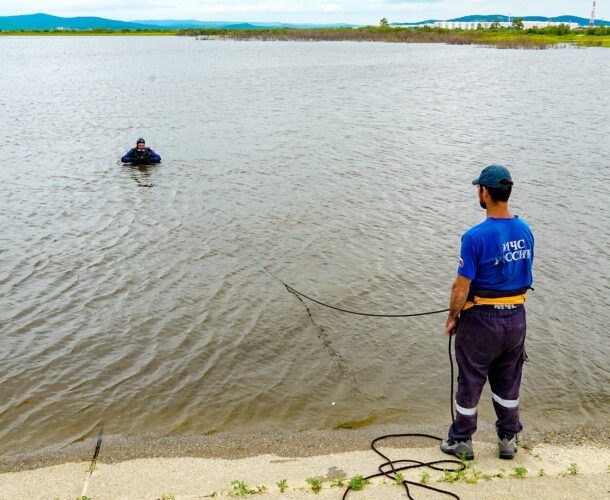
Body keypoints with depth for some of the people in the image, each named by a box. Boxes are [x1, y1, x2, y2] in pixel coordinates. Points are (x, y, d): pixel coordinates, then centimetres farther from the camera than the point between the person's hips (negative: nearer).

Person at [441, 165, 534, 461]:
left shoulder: (476, 237, -22)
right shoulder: (525, 231, -1)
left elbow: (462, 287, -18)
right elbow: (524, 275, 8)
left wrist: (452, 318, -4)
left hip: (482, 320, -6)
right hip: (516, 317, 6)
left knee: (470, 381, 11)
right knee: (508, 381, 20)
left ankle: (461, 442, 26)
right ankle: (508, 439, 33)